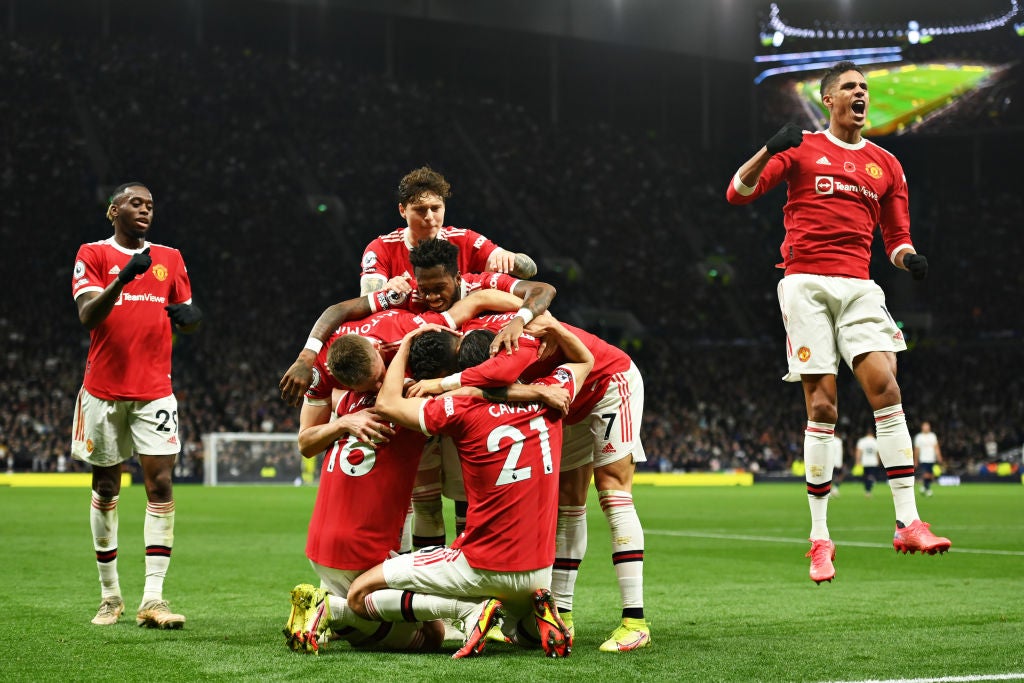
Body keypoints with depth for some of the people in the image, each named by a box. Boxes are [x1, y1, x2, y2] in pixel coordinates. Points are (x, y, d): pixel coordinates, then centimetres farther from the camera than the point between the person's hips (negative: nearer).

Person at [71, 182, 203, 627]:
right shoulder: (93, 255, 2)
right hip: (104, 388, -2)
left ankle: (153, 600, -12)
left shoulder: (169, 258, 12)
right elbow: (87, 315, -11)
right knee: (105, 487, 6)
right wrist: (123, 278, -26)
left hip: (155, 390, 2)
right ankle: (110, 595, 17)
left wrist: (188, 317, -8)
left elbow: (184, 319, 17)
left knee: (160, 482, -10)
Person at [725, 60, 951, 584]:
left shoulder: (885, 165, 17)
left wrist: (908, 258, -3)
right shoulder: (801, 149, 8)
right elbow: (738, 192, 0)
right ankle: (819, 536, 1)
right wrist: (769, 152, -17)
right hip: (806, 283, -3)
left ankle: (907, 523, -13)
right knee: (821, 407, -6)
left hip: (858, 286, 3)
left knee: (886, 388, -15)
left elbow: (896, 236, 20)